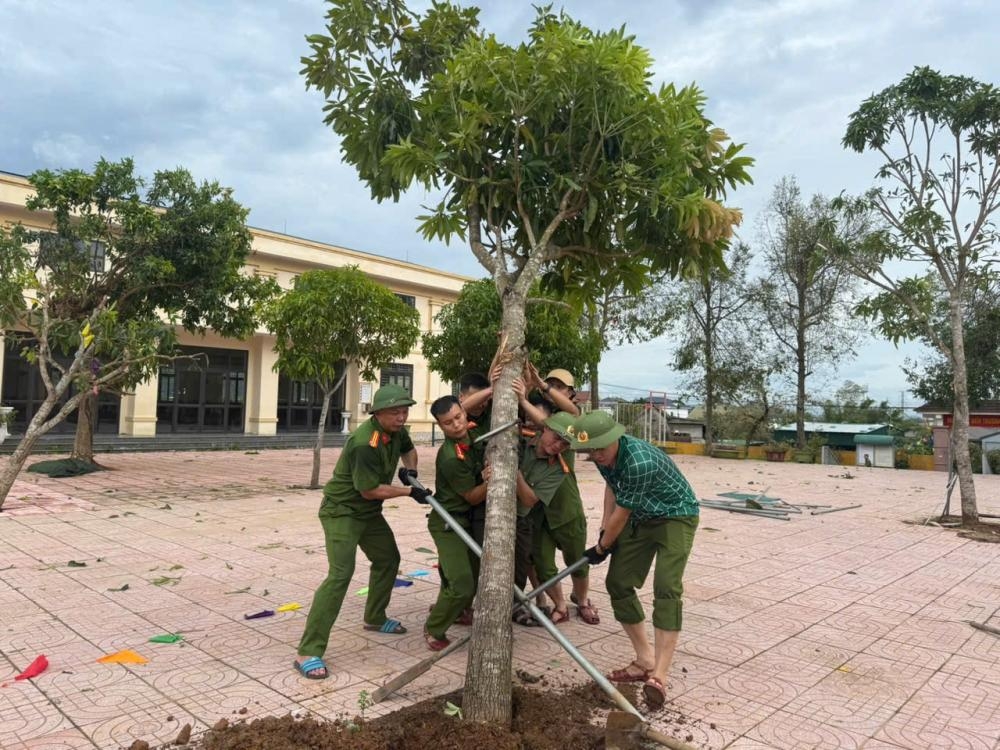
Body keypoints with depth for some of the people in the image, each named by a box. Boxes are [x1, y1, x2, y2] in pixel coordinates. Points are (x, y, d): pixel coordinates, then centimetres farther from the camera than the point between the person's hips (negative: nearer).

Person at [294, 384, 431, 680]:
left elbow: (408, 450, 20)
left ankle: (374, 618, 42)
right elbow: (370, 489, -26)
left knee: (388, 558, 20)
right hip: (341, 511, -9)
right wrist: (410, 491, -19)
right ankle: (308, 652, -16)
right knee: (341, 573, -20)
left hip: (369, 512, 9)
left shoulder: (396, 431, -3)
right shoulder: (365, 443, -30)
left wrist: (410, 468, -2)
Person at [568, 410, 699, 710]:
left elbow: (621, 515, -24)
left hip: (675, 516, -8)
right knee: (618, 583, 3)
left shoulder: (640, 462, -37)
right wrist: (604, 527, 11)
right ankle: (645, 660, 16)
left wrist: (601, 548, -9)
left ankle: (659, 676, -22)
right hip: (639, 518, 8)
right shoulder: (603, 455, -12)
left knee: (666, 588, -23)